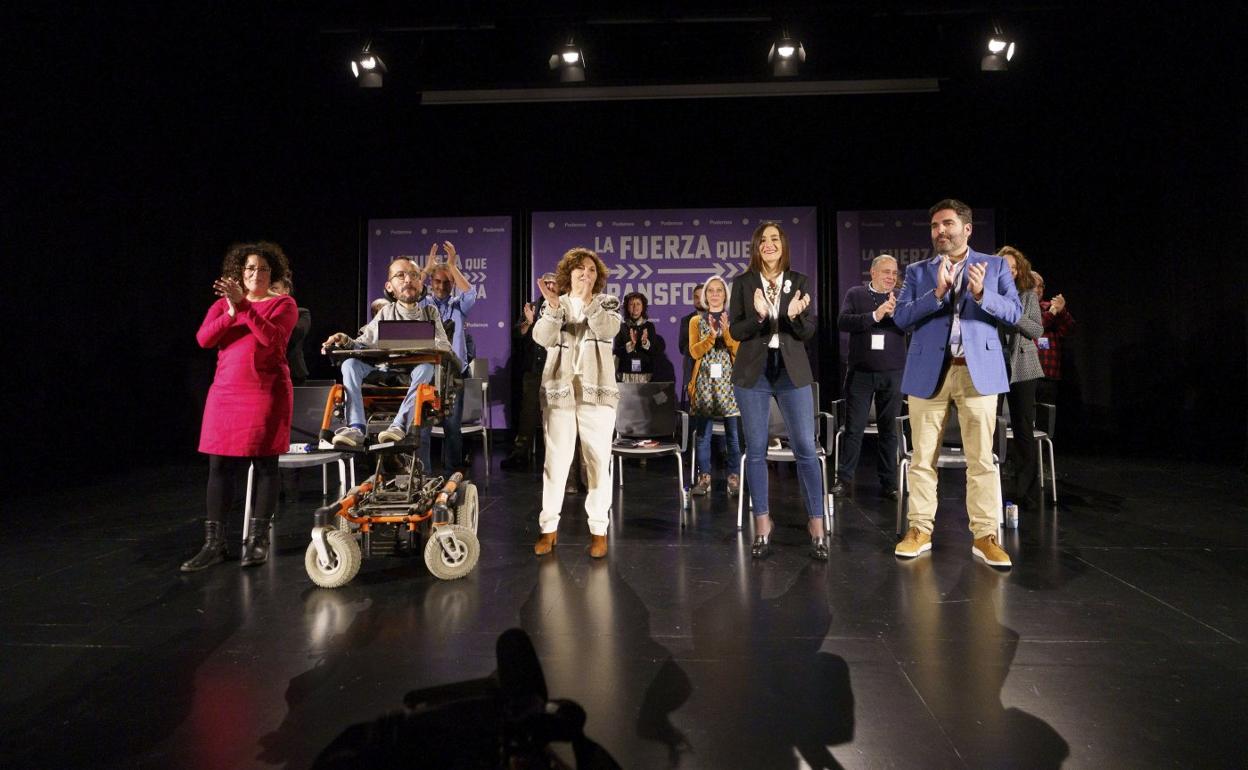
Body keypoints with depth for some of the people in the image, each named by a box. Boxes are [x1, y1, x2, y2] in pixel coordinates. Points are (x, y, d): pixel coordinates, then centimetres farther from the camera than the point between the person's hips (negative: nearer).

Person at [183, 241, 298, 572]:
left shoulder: (283, 304, 2)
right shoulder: (223, 303, 13)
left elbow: (271, 338, -16)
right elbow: (203, 339, -3)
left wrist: (244, 306, -21)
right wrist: (231, 312, -15)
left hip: (267, 392, -3)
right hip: (225, 392, 4)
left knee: (264, 464, 0)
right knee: (220, 465, 1)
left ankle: (258, 539, 9)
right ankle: (214, 543, 7)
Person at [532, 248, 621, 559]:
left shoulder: (607, 303, 8)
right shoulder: (553, 304, 11)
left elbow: (609, 330, -13)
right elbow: (542, 338, -7)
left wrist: (588, 301, -24)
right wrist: (554, 307, -20)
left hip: (597, 390, 0)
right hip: (559, 390, 1)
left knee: (598, 461, 0)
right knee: (555, 460, 1)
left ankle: (599, 529, 8)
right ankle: (549, 527, 10)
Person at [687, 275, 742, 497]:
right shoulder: (696, 321, 12)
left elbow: (740, 351, -1)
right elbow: (694, 352, -1)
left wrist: (727, 333, -16)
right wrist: (711, 336, -17)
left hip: (728, 381, -1)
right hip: (704, 381, 1)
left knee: (732, 432, -3)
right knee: (703, 432, -1)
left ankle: (733, 477, 5)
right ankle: (704, 477, 6)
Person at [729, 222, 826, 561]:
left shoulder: (799, 281, 6)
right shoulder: (743, 283, 4)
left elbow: (809, 332, 2)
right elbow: (735, 331, -1)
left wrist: (795, 316, -18)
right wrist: (758, 316, -19)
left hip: (792, 371, 0)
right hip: (753, 372, 0)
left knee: (806, 449, -3)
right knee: (756, 450, 4)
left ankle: (816, 525, 7)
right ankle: (762, 524, 15)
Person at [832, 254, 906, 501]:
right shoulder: (855, 294, 4)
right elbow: (843, 322, -10)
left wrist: (894, 312, -26)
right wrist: (875, 315, -21)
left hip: (892, 374, 1)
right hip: (860, 372, -1)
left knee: (889, 429, 7)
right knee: (854, 428, 3)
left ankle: (889, 483, 14)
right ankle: (844, 479, 11)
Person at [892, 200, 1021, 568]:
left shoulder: (994, 265, 10)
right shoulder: (917, 271, 10)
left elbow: (1014, 312, 0)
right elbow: (900, 317, -2)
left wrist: (981, 294, -18)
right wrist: (937, 292, -16)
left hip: (978, 371, 0)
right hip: (928, 373, 1)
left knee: (982, 458, 0)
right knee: (923, 457, 4)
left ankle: (985, 536, 8)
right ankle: (920, 530, 14)